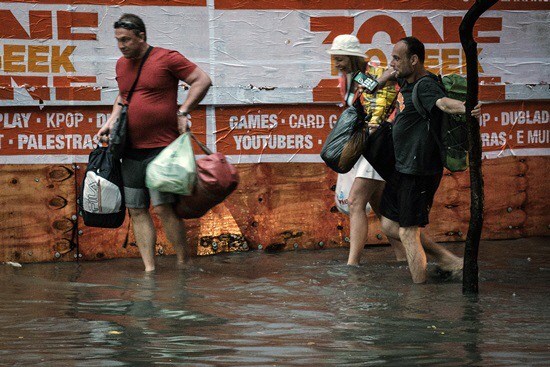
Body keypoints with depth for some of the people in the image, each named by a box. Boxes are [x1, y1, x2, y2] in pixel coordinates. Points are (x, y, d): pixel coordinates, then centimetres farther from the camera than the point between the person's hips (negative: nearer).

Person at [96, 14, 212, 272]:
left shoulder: (166, 58, -7)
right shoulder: (122, 65, 14)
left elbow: (202, 80, -4)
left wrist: (183, 112, -10)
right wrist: (111, 122, 13)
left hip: (161, 148, -7)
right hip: (131, 150, 7)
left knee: (163, 207, -13)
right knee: (136, 210, 3)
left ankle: (182, 265, -2)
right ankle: (149, 269, 7)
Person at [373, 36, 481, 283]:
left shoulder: (425, 85, -20)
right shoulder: (407, 80, 10)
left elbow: (443, 102, -41)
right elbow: (390, 74, 33)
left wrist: (466, 108, -63)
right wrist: (387, 76, 8)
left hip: (419, 170, -10)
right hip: (403, 168, 10)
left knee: (408, 233, -5)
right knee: (390, 226, 16)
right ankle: (449, 260, 21)